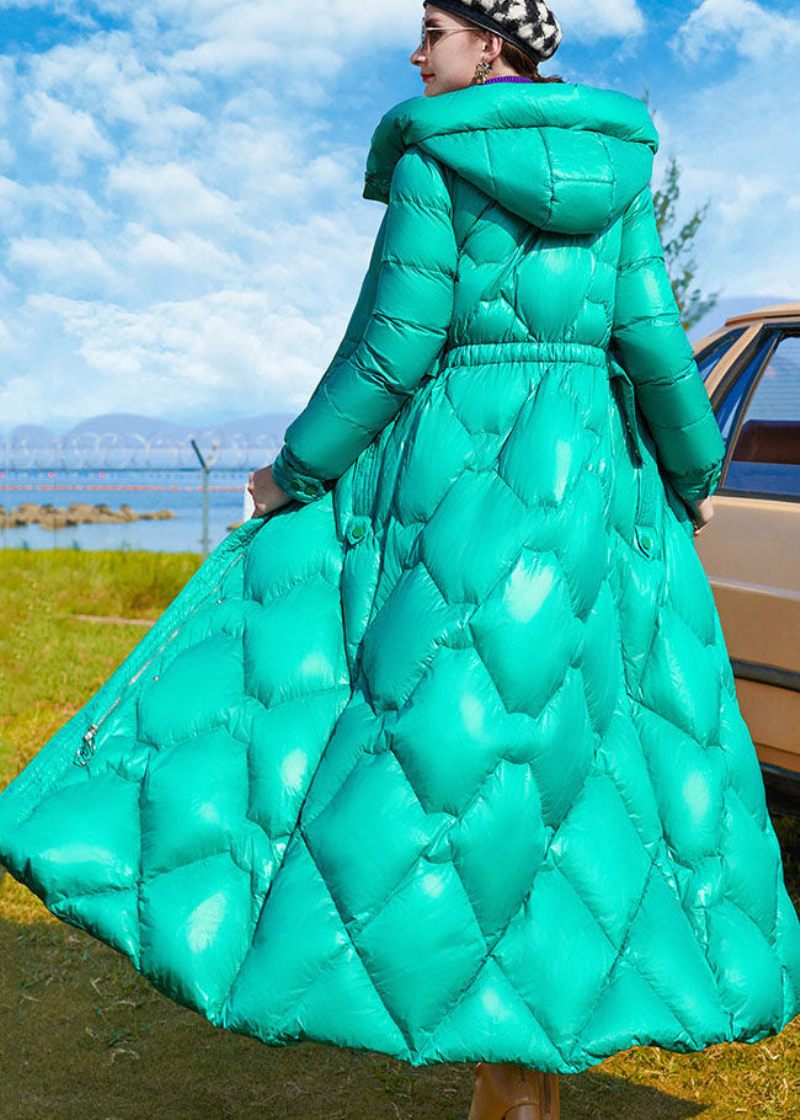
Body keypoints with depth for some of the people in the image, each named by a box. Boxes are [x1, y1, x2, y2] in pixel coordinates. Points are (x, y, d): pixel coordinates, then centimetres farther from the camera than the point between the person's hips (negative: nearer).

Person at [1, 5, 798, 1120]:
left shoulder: (434, 159, -6)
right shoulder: (618, 164, 8)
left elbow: (392, 347, -10)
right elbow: (652, 340, 3)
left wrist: (299, 470, 1)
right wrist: (695, 471, 17)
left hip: (463, 481, -5)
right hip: (597, 486, 6)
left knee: (458, 763, 0)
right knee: (576, 762, 10)